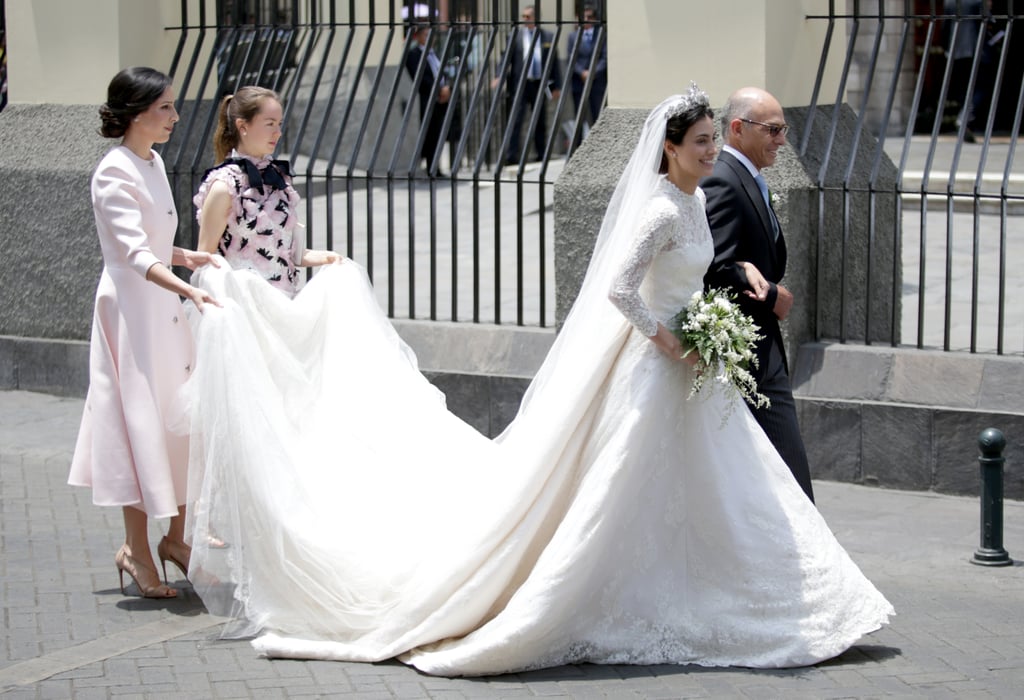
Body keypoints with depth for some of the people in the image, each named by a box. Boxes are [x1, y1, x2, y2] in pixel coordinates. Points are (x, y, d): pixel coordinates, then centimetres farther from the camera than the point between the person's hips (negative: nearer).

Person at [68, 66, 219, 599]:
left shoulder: (154, 164, 11)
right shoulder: (114, 174, -16)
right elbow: (136, 255, -27)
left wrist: (192, 257, 2)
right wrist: (189, 290, -39)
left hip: (164, 307, 9)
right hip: (131, 308, -9)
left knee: (179, 417, 11)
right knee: (142, 419, -4)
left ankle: (174, 536, 23)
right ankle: (136, 549, 6)